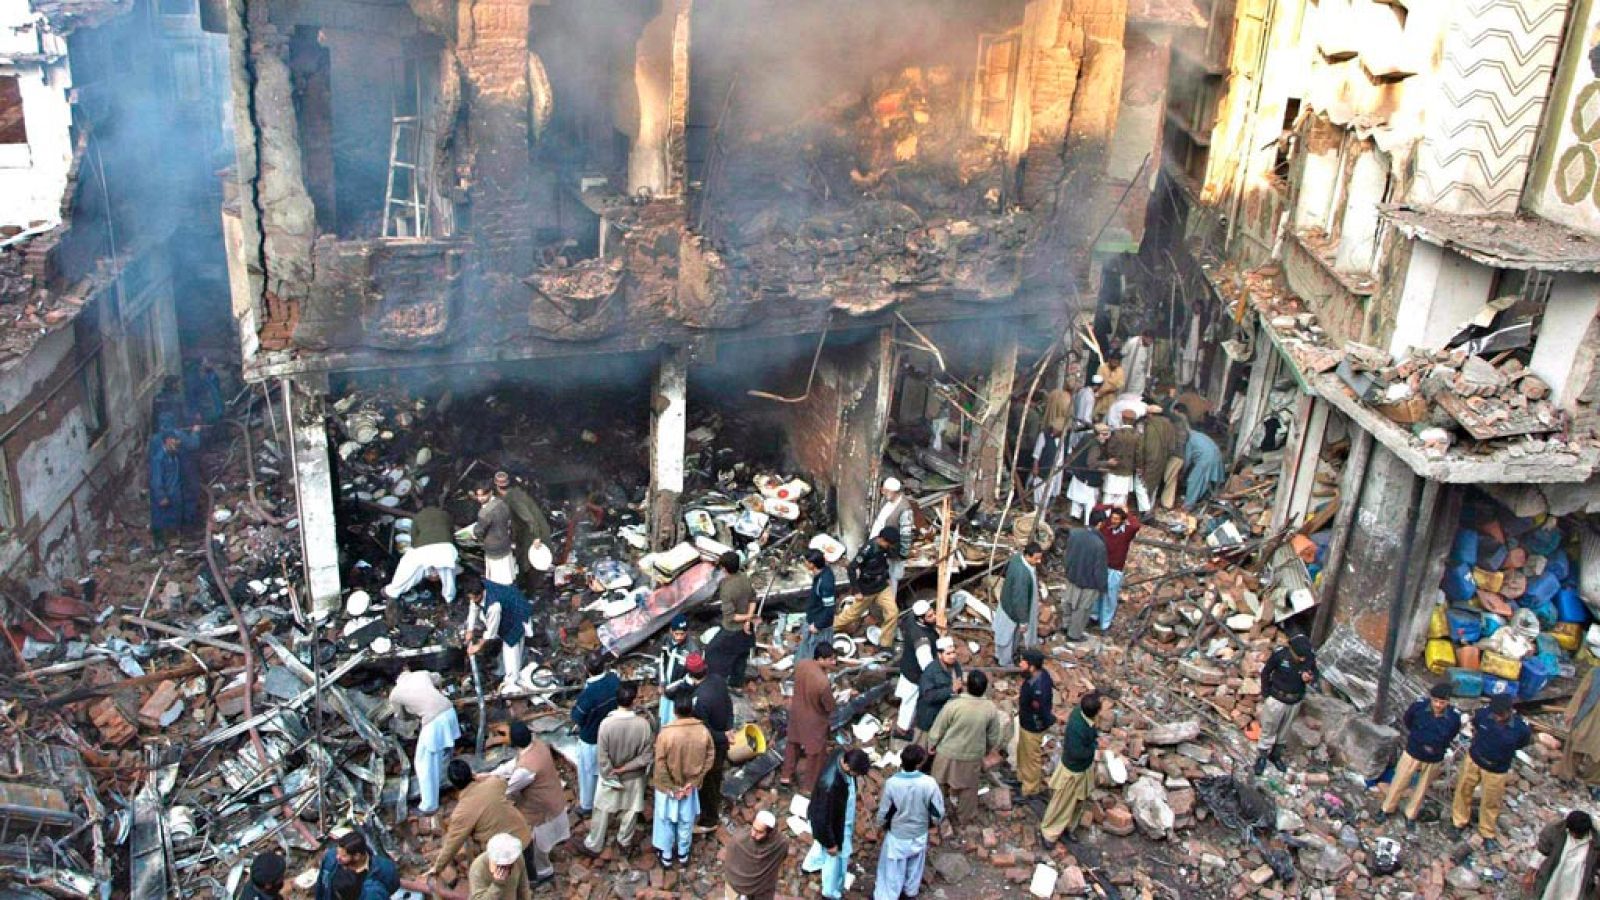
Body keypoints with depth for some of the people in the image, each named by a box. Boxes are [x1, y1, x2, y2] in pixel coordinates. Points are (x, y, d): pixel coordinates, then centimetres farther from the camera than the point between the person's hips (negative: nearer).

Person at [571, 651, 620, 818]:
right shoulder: (615, 680, -19)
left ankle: (586, 806, 39)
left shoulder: (588, 693, -35)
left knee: (588, 773, 19)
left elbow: (577, 719, -19)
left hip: (590, 740, -5)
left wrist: (575, 707, -2)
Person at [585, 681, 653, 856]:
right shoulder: (643, 723, -24)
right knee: (631, 810, 23)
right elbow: (647, 756, -17)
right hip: (634, 777, 1)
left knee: (602, 811, 19)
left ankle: (593, 845, 33)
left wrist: (612, 779, -9)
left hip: (609, 776, -1)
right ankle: (625, 841, 42)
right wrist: (625, 768, -11)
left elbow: (602, 758, -19)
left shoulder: (606, 723, -26)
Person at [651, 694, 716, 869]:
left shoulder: (666, 733, -26)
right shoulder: (703, 731, -17)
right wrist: (694, 781, -1)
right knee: (686, 821, 23)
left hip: (668, 786, -2)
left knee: (666, 820, 19)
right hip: (691, 785, 3)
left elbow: (660, 765, -20)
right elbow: (710, 758, -7)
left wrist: (670, 788, -10)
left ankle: (666, 856, 34)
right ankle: (683, 853, 40)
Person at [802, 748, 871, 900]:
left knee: (821, 841, 36)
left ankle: (811, 865, 65)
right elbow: (823, 819, -32)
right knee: (835, 856, 20)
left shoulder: (842, 754, -23)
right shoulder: (831, 785, -46)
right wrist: (830, 843, -18)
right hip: (832, 824, -8)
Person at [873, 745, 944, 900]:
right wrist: (932, 823, 8)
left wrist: (881, 825, 7)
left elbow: (884, 812, -15)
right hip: (919, 834, 2)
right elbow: (938, 811, -15)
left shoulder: (892, 783, -29)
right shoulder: (929, 783, -27)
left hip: (897, 835, -2)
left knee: (892, 869, 18)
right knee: (915, 865, 29)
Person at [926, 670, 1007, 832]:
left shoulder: (954, 704, -27)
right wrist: (987, 750, 18)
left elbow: (937, 729, -15)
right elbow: (994, 736, -2)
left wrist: (931, 745, 3)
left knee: (943, 787, 21)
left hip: (948, 753, -2)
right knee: (967, 789, 24)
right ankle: (962, 818, 40)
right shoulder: (990, 708, -16)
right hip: (973, 756, 2)